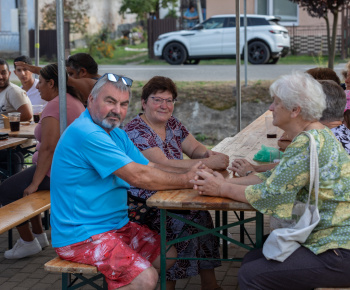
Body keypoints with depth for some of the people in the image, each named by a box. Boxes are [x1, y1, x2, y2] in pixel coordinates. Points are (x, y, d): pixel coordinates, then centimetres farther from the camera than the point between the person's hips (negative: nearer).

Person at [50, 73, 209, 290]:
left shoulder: (116, 134, 13)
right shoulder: (86, 133, -22)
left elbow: (150, 168, 10)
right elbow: (138, 176, -23)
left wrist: (190, 173, -5)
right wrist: (186, 181, -15)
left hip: (117, 225, 10)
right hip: (80, 236, -10)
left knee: (168, 255, 8)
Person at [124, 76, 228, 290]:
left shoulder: (173, 124, 10)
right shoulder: (136, 131, -16)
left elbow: (196, 148, 13)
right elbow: (163, 166, -25)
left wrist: (208, 154, -12)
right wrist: (207, 163, -29)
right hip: (141, 205, -7)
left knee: (202, 214, -16)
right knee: (184, 222, -25)